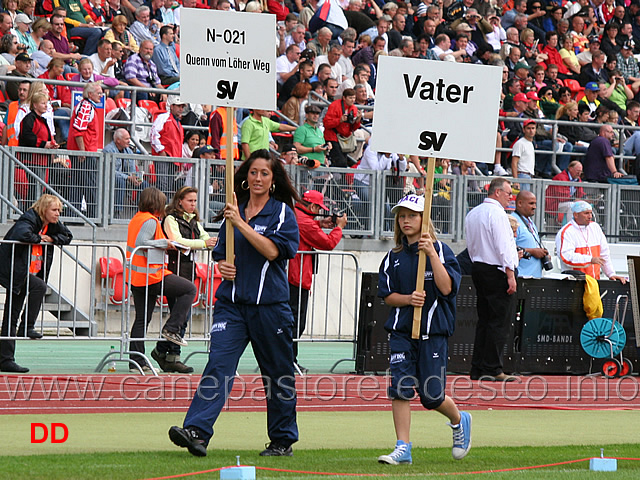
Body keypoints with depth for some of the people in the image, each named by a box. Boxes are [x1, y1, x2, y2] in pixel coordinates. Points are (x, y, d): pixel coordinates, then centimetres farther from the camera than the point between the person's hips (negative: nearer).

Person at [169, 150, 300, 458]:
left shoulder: (282, 212, -1)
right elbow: (221, 252, 20)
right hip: (232, 302, 3)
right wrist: (222, 265, -2)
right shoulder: (235, 209, 12)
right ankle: (196, 432, -24)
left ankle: (283, 440, 21)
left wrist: (241, 223, -19)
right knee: (218, 365, -13)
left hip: (270, 304, -3)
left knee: (277, 374, 7)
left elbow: (272, 250, -17)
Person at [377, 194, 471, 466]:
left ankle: (459, 421, 29)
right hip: (401, 329, 3)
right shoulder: (394, 257, 9)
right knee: (400, 387, -9)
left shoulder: (440, 250, -2)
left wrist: (432, 254, -20)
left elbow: (446, 288, -14)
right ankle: (403, 448, -5)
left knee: (431, 396, -3)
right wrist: (408, 299, -11)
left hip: (433, 330, -3)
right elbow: (387, 295, 9)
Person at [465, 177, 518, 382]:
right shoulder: (496, 212, -12)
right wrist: (510, 274, -18)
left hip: (478, 269, 9)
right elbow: (502, 246, -17)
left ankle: (478, 369, 9)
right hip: (497, 272, -9)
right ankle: (492, 369, -8)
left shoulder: (472, 214, 16)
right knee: (498, 321, -6)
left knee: (484, 320, 11)